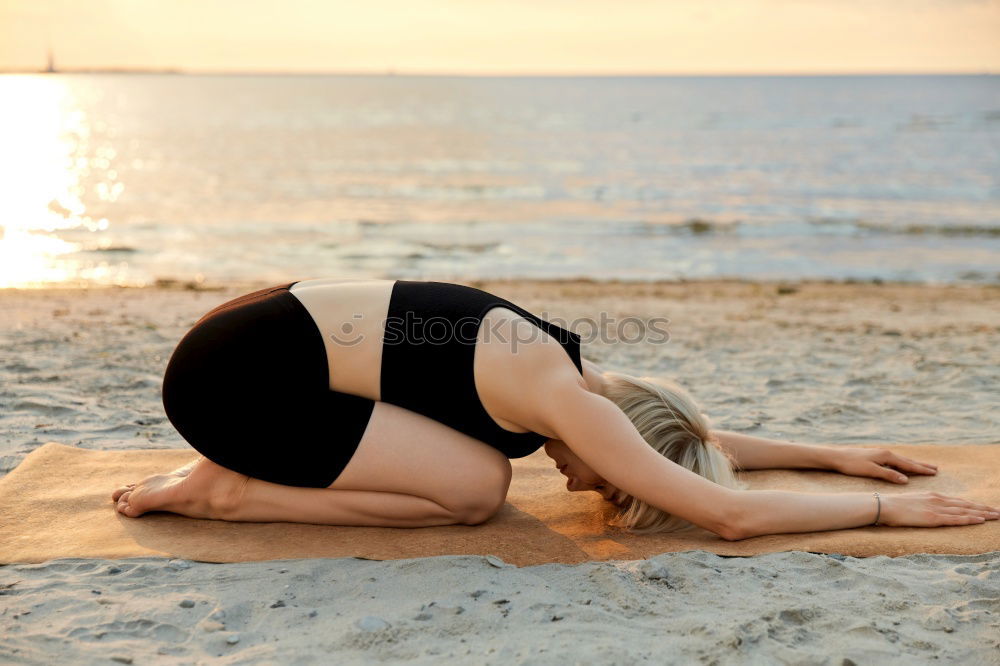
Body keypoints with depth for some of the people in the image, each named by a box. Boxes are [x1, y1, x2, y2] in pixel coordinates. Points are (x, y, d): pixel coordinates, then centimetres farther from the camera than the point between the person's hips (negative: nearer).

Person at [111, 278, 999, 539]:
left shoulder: (562, 370, 8)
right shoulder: (566, 399, -18)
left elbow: (698, 443, 21)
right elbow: (735, 514, -19)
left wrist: (837, 455, 20)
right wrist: (887, 508, -7)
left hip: (266, 328, 9)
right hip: (240, 372, -9)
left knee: (473, 467, 12)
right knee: (475, 490, -11)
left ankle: (241, 469, 15)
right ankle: (233, 493, -3)